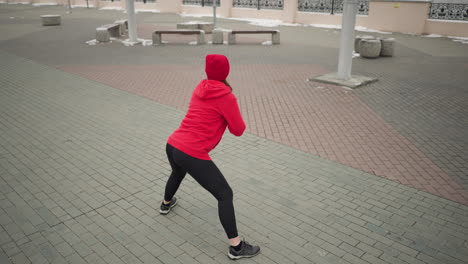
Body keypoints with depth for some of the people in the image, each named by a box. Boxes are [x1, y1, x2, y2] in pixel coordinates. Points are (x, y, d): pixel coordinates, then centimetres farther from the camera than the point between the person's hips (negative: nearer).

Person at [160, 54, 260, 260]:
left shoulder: (200, 89, 11)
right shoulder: (226, 97, -10)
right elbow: (238, 130, -4)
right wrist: (231, 115, 11)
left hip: (172, 146, 8)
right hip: (192, 155, -7)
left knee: (177, 172, 40)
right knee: (225, 195, 4)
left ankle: (166, 203, 67)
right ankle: (236, 247, 9)